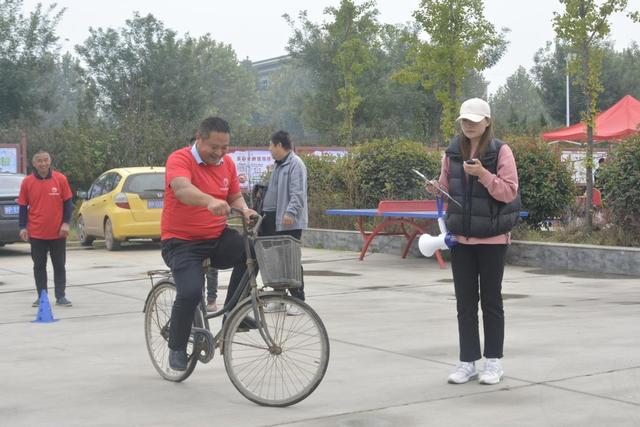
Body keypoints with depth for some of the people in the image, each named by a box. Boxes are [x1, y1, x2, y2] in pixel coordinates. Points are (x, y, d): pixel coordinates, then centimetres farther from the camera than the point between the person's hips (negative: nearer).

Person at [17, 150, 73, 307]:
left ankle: (61, 297, 11)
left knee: (59, 265, 5)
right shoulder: (27, 182, -1)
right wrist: (23, 227, -3)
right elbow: (23, 206, 4)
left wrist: (66, 223, -7)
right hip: (36, 233, 1)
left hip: (57, 232, -1)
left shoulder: (61, 179, -3)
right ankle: (41, 297, 14)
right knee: (39, 266, 7)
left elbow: (67, 203, 1)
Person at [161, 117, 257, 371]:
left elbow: (235, 196, 17)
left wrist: (244, 210, -8)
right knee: (191, 292, -26)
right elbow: (182, 189, -34)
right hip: (181, 242, -5)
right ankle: (177, 348, 1)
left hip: (217, 238, 5)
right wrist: (210, 201, -54)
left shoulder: (227, 164, 6)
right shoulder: (180, 159, -14)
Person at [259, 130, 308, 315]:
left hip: (288, 222, -10)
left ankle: (298, 300, -1)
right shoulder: (278, 165, 20)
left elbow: (297, 193, -20)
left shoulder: (295, 164, -11)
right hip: (273, 219, 10)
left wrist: (290, 212, -29)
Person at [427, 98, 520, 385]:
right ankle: (467, 362, 15)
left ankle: (493, 362, 15)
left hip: (492, 238, -4)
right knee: (465, 302, 8)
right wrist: (436, 190, -7)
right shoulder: (453, 152, 7)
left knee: (491, 300, 5)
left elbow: (510, 192, -11)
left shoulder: (500, 151, -7)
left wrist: (483, 174, -24)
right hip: (460, 237, 4)